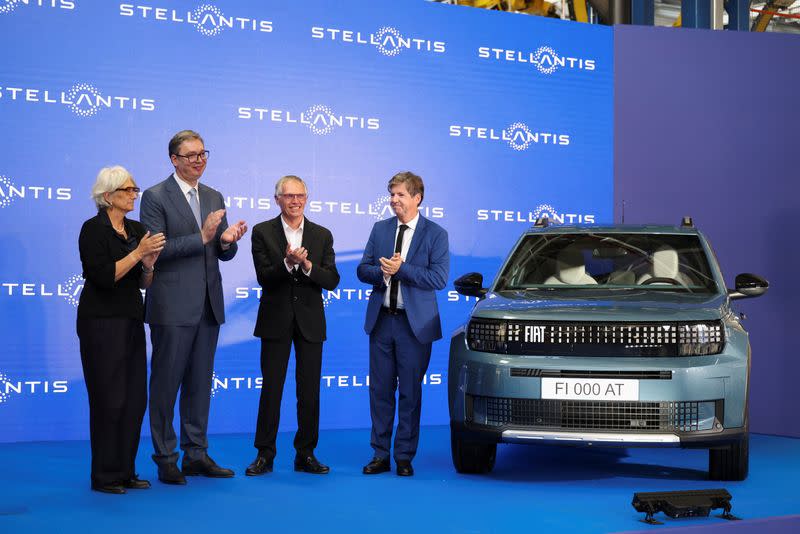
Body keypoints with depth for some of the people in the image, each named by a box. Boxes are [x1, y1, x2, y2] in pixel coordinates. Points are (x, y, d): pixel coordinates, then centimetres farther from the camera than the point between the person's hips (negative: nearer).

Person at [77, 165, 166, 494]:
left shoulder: (137, 230, 11)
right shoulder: (93, 229, -9)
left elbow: (145, 283, 12)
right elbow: (103, 276, -20)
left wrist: (149, 264, -9)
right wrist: (137, 252, -20)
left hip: (132, 321, 7)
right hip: (102, 322, -7)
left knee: (135, 399, 7)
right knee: (109, 399, -4)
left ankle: (126, 472, 17)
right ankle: (104, 476, 6)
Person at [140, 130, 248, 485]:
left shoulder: (214, 198, 14)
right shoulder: (155, 197, -5)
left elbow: (224, 254, 14)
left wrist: (227, 241, -9)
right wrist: (201, 237, -21)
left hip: (208, 306, 6)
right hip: (172, 308, -6)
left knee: (200, 384, 11)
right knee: (166, 385, 1)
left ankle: (196, 454, 20)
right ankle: (165, 459, 9)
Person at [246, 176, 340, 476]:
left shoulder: (322, 235, 6)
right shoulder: (262, 232, 0)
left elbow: (332, 281, -1)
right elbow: (264, 278, -9)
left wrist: (308, 265, -19)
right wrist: (288, 262, -26)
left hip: (310, 322, 2)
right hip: (276, 321, -2)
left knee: (310, 392, 5)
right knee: (271, 389, 2)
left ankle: (305, 454, 16)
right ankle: (265, 454, 11)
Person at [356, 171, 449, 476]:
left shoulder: (435, 234, -3)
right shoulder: (380, 229, 10)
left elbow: (439, 278, -12)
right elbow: (363, 270, 8)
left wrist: (401, 269, -18)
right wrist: (382, 272, -14)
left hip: (415, 324, -4)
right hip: (381, 320, 4)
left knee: (411, 393, 2)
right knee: (380, 390, 7)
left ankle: (404, 457, 12)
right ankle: (380, 455, 16)